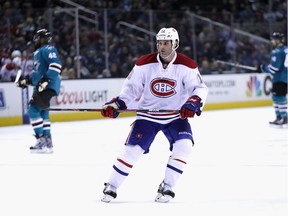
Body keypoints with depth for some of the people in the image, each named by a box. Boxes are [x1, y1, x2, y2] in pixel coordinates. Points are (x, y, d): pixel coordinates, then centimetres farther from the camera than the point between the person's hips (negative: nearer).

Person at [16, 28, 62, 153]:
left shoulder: (48, 49, -8)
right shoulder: (38, 52, 25)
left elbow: (56, 65, -23)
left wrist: (46, 80, -29)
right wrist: (26, 80, 26)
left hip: (49, 87, -10)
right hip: (41, 87, 10)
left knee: (34, 110, -16)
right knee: (42, 112, 12)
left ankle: (41, 140, -18)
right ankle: (47, 142, 18)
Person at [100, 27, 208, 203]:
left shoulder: (187, 65, -12)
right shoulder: (144, 63, -10)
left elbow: (200, 88, -13)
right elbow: (131, 88, -4)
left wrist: (193, 103, -34)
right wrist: (116, 105, -18)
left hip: (176, 115, 0)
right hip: (148, 114, 0)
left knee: (184, 145, -21)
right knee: (133, 149, -11)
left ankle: (167, 188, -7)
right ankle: (111, 188, 4)